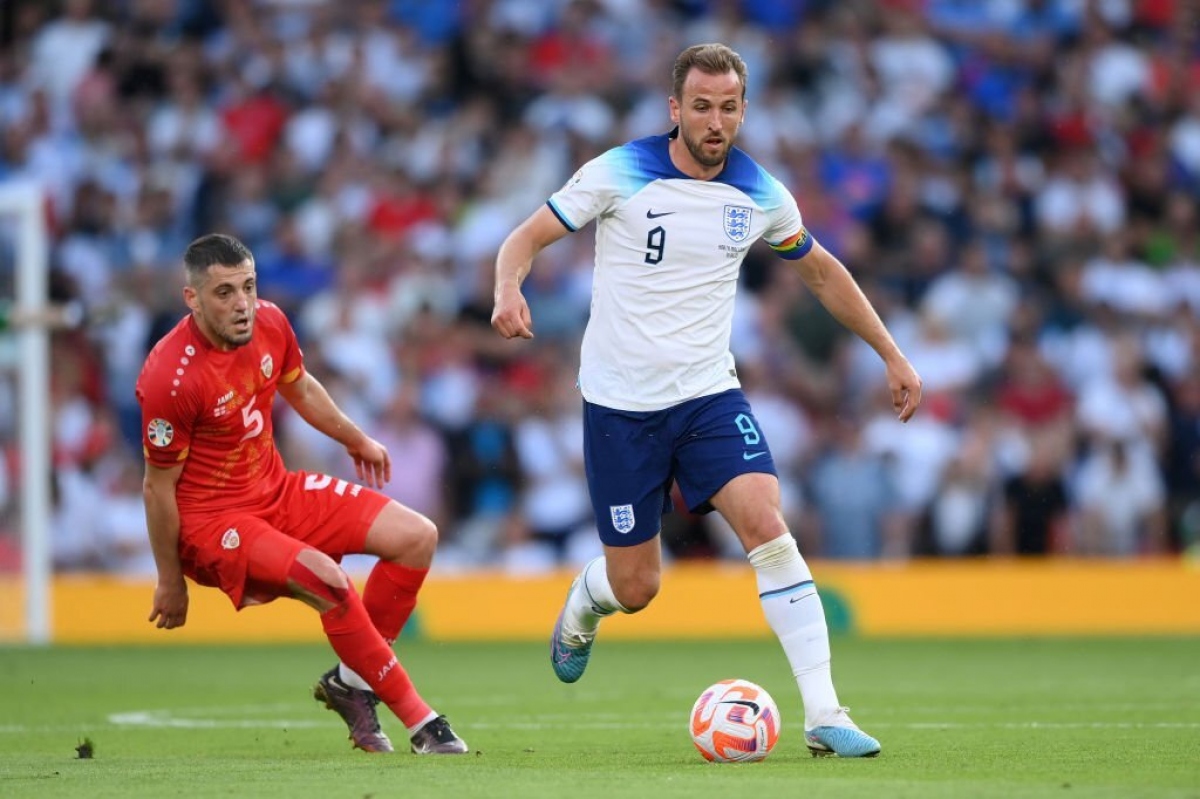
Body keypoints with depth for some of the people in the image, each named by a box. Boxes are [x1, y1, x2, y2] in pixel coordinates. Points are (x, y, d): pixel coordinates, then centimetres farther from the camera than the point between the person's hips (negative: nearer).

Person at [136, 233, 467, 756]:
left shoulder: (270, 324, -5)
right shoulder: (170, 377, -27)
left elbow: (300, 389, 18)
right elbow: (158, 486, -16)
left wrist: (357, 441, 34)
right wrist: (170, 583, -8)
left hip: (278, 492, 8)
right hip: (211, 521, -8)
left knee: (417, 537, -1)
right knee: (325, 577, -32)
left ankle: (351, 681, 7)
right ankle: (418, 720, -19)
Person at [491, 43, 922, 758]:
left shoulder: (760, 194, 0)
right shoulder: (619, 174, -10)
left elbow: (823, 272, 16)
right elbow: (526, 239, -5)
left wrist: (892, 355, 15)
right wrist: (509, 291, -28)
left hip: (709, 395, 2)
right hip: (620, 404, -2)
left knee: (768, 528, -21)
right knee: (635, 588, 2)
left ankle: (824, 715, -21)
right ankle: (583, 604, 42)